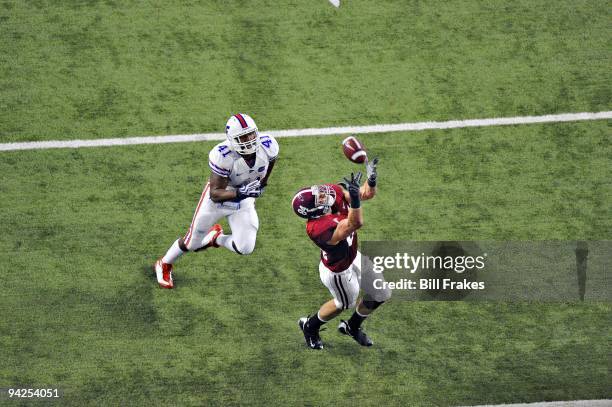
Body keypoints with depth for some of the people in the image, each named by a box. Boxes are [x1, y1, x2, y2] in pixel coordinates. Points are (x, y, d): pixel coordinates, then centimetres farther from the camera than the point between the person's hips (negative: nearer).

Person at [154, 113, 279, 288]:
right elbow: (215, 194, -32)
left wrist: (262, 185, 10)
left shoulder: (267, 147, -26)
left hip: (245, 202, 3)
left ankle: (216, 238, 24)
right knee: (193, 242, 12)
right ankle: (164, 264, 43)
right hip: (218, 198, -3)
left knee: (245, 248, -11)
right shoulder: (223, 156, -37)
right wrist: (240, 192, -46)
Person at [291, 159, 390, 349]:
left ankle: (352, 326, 46)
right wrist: (355, 196, -66)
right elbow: (355, 223, -51)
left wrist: (371, 180, -40)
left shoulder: (334, 192, -22)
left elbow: (367, 194, -18)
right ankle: (310, 326, 50)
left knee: (381, 294, 18)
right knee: (345, 303, 22)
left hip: (352, 257, 7)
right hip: (338, 272, -7)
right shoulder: (319, 229, -43)